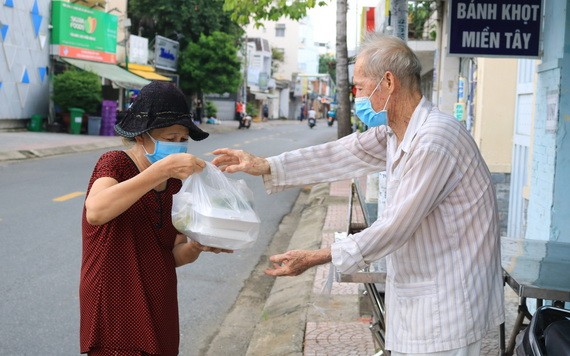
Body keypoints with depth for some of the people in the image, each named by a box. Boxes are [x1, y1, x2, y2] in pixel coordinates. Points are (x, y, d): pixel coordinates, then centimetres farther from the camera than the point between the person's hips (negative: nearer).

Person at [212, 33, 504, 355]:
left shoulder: (434, 141, -25)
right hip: (419, 293, 9)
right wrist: (265, 166, 6)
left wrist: (315, 258, -15)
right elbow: (339, 155, 10)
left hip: (450, 302, -9)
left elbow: (394, 228, -22)